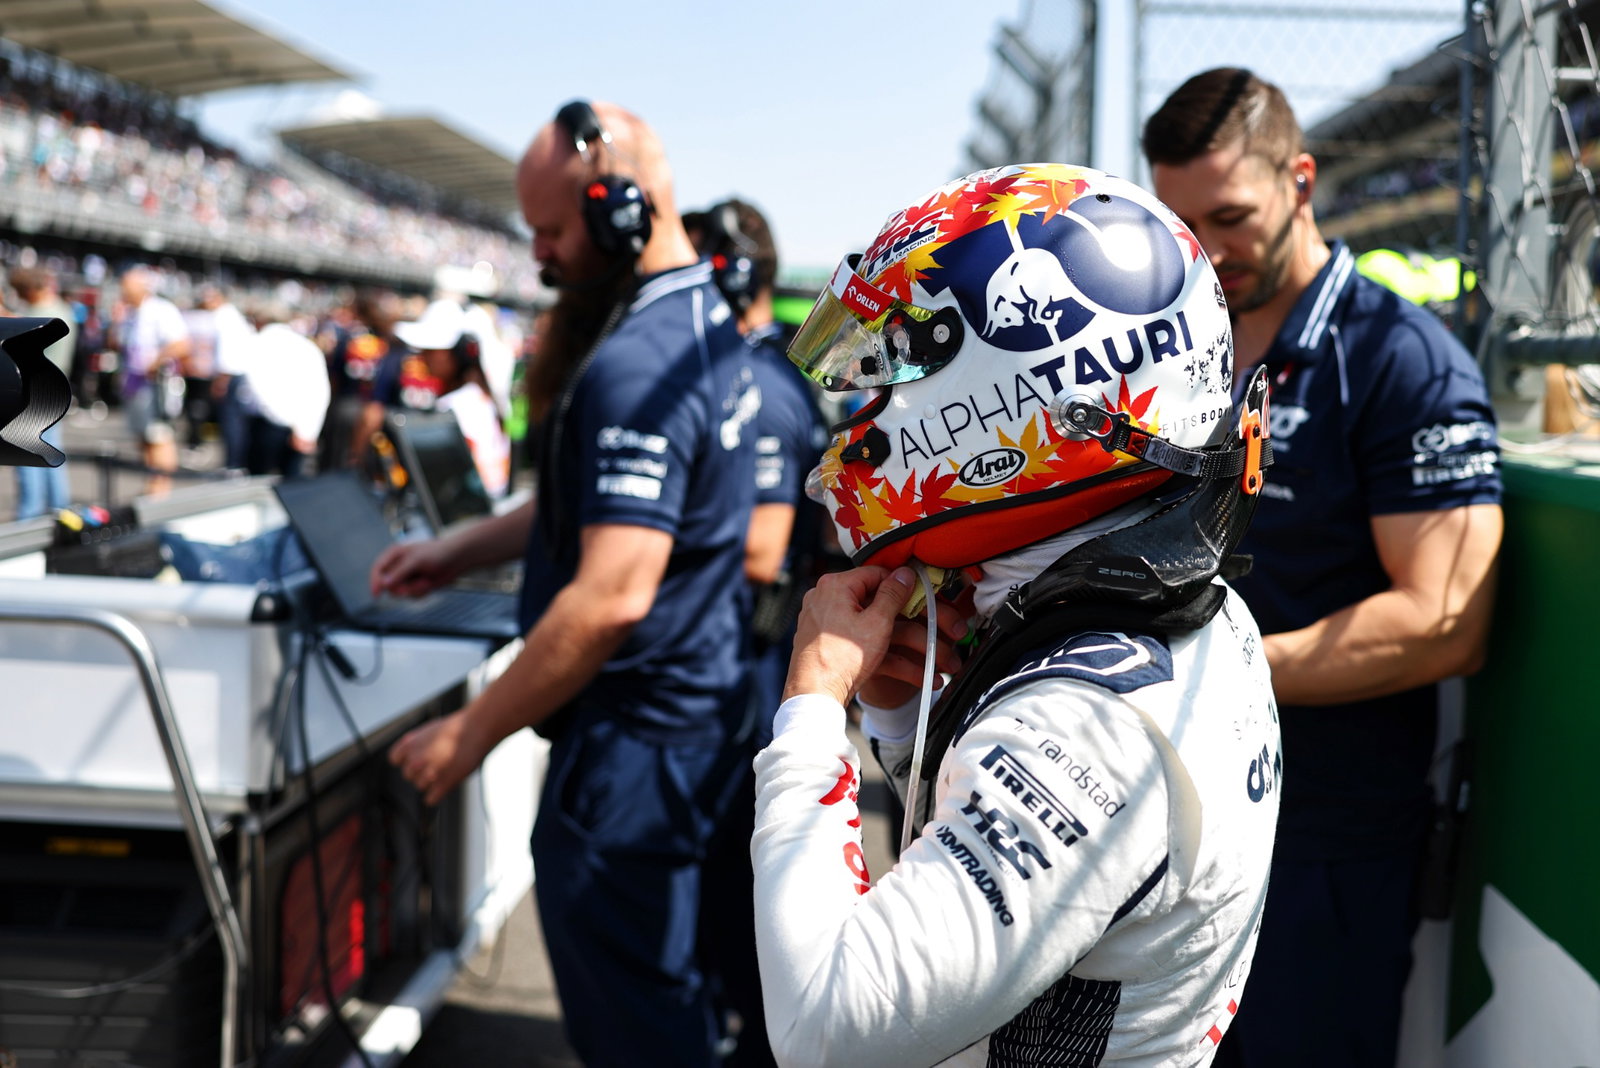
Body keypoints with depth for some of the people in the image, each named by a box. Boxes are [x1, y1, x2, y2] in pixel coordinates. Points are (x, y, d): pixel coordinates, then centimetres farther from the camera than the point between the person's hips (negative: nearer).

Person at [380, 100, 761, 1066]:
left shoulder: (635, 369, -23)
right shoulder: (707, 326, 10)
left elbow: (611, 595, -29)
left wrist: (469, 734, -20)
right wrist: (459, 552, 18)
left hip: (631, 750, -10)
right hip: (703, 721, 11)